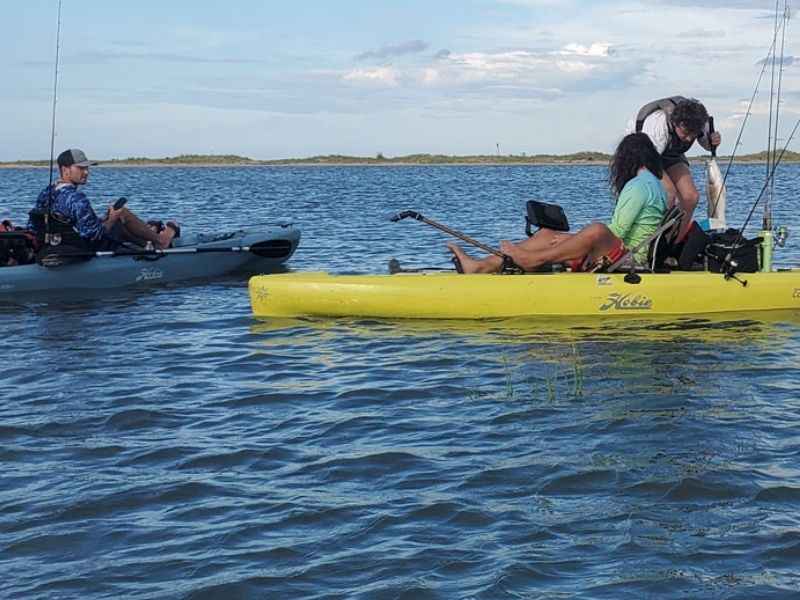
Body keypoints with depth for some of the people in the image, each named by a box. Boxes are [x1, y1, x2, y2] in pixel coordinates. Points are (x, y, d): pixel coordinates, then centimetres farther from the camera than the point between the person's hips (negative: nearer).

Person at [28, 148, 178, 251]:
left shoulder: (46, 193, -3)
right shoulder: (77, 199, -30)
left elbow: (32, 227, 4)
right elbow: (94, 234, -30)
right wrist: (111, 219, -14)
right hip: (92, 250, -8)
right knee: (124, 213, 10)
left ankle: (148, 242, 43)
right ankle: (160, 240, 28)